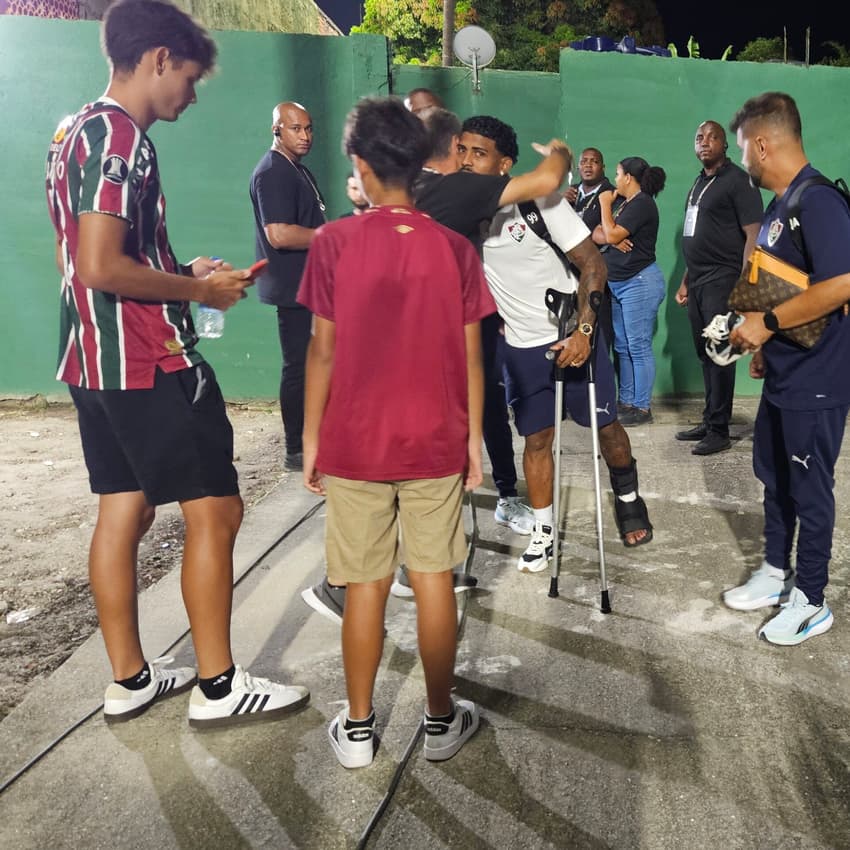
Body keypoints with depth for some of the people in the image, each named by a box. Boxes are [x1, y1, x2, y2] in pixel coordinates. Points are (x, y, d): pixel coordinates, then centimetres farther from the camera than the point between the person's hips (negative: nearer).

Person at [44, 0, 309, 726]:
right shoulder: (121, 136, -15)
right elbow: (104, 268, -24)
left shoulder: (73, 132, 17)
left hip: (95, 357, 10)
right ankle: (218, 685, 9)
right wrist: (199, 290, -11)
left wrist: (183, 271, 14)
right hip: (150, 363, -10)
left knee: (123, 511, 13)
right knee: (214, 512, -2)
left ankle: (129, 679, 24)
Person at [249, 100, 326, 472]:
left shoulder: (298, 170, 17)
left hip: (309, 283, 10)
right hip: (293, 286, -10)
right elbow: (279, 234, -25)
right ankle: (296, 450, 4)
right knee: (298, 365, -5)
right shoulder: (272, 173, -14)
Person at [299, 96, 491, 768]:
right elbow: (470, 359, 0)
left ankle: (358, 728, 21)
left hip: (354, 444, -1)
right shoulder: (454, 248, -1)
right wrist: (473, 439, 9)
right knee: (434, 580, 10)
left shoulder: (335, 242, -7)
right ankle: (442, 721, 24)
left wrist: (311, 438, 3)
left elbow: (324, 351, -6)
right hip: (436, 443, 1)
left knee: (366, 585, 9)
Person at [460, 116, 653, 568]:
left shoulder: (540, 200, -17)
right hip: (522, 346, 3)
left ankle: (628, 497, 37)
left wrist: (583, 331, -23)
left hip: (573, 335, -3)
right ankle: (543, 534, 22)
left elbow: (593, 264, -15)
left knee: (606, 425, 9)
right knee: (536, 438, 8)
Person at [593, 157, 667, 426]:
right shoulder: (622, 203, 15)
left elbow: (613, 235, -18)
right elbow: (597, 235, 11)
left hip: (640, 282, -10)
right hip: (617, 283, 10)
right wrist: (610, 237, -11)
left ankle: (642, 408, -1)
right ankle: (626, 401, 19)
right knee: (622, 347, 12)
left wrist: (605, 204, -5)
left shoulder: (642, 203, -12)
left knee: (639, 347, -6)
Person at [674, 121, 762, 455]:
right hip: (698, 283, 8)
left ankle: (719, 430, 1)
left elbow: (753, 236, -14)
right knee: (705, 355, 12)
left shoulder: (738, 180, -7)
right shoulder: (699, 183, 18)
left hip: (722, 281, -8)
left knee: (719, 355, -6)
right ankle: (709, 422, 20)